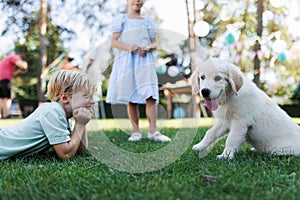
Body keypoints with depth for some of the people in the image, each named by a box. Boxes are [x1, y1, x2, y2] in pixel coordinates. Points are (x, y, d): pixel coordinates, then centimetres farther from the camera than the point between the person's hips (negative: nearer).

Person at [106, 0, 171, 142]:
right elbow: (114, 42, 1)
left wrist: (148, 48, -9)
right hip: (126, 61, -1)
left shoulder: (149, 21, 17)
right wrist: (128, 47, -17)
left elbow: (154, 43, 15)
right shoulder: (121, 19, 10)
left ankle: (153, 131, -12)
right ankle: (136, 131, 6)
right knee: (131, 98, 0)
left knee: (151, 95, -11)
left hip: (145, 61, 1)